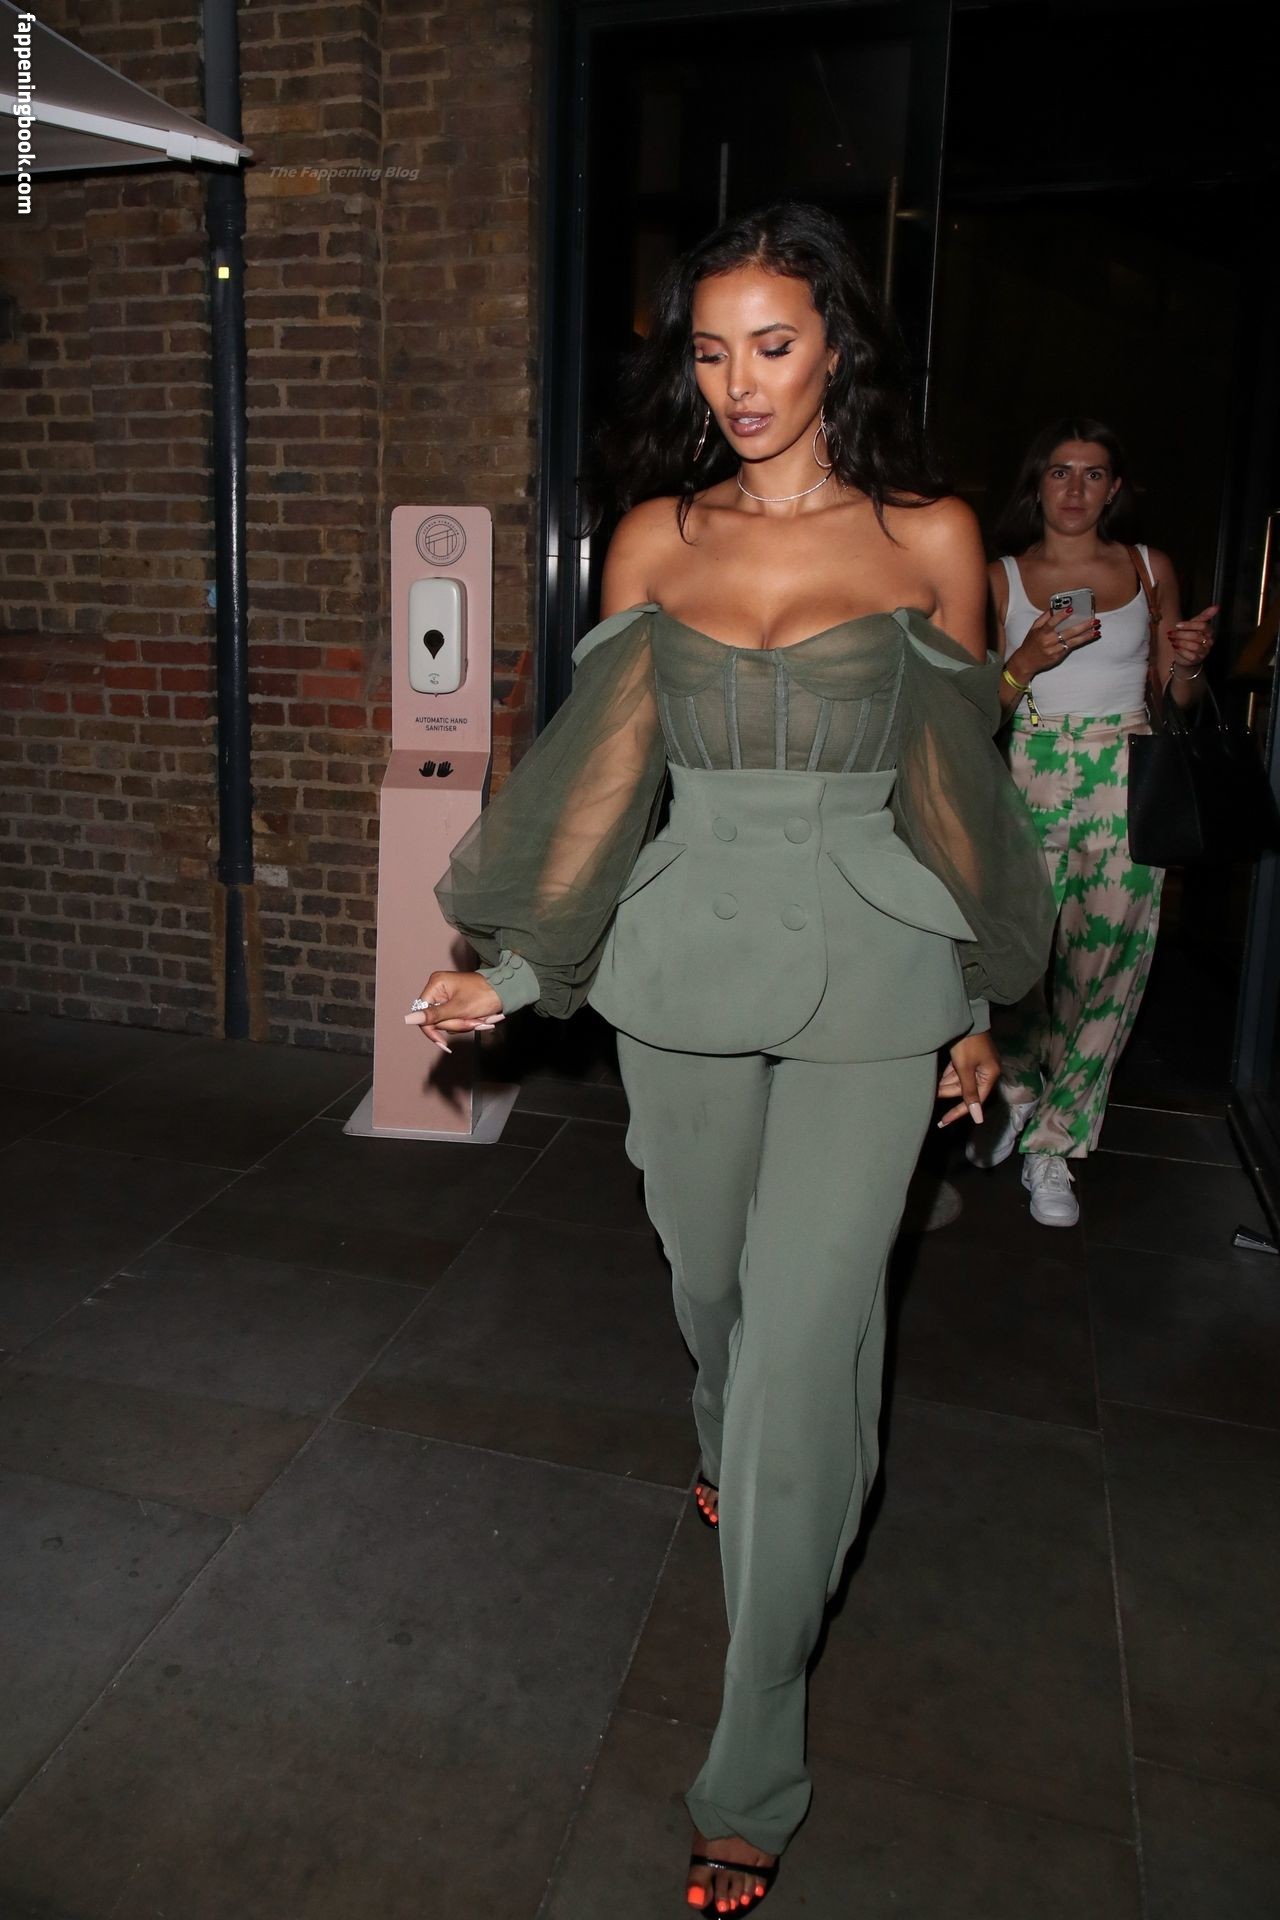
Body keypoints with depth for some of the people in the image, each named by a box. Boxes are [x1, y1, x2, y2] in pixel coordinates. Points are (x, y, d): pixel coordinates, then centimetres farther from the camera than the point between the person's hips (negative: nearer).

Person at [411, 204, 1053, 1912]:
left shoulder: (928, 537, 1)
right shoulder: (654, 536, 6)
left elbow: (956, 784, 5)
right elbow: (608, 766, 4)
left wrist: (975, 1004, 9)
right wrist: (518, 966, -2)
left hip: (868, 977, -2)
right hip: (685, 967, 3)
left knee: (803, 1338, -4)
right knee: (713, 1278, 19)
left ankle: (754, 1781, 13)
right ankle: (731, 1460, 55)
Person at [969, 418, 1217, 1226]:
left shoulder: (1152, 570, 11)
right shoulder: (1004, 577, 7)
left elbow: (1175, 698, 16)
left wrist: (1188, 663, -6)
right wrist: (1029, 660, -12)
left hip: (1126, 783, 1)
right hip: (1032, 777, 0)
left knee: (1105, 961, -3)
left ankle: (1052, 1145, 10)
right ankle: (1015, 1091, 25)